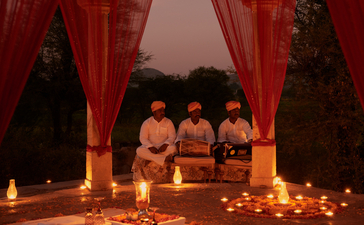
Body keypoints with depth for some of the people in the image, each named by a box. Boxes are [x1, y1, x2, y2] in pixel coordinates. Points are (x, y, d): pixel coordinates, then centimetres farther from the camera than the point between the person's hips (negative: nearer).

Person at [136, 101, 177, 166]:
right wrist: (150, 147, -21)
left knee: (173, 148, -34)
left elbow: (172, 136, -1)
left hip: (164, 147, -1)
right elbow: (142, 138, -2)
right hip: (150, 147, 1)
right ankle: (165, 159, -40)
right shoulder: (146, 123, 7)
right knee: (139, 150, -34)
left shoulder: (168, 122, 8)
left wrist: (165, 145, -22)